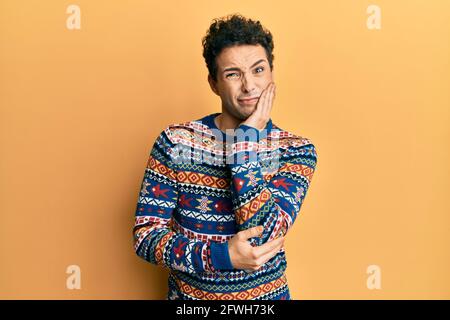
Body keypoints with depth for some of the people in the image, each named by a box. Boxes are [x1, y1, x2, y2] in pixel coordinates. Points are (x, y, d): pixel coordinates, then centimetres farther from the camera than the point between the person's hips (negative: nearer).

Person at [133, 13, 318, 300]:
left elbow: (265, 235, -24)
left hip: (266, 294, 0)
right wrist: (222, 255, -28)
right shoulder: (174, 142, -14)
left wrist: (245, 137, -24)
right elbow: (145, 235, -14)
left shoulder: (297, 150, -13)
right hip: (187, 294, 0)